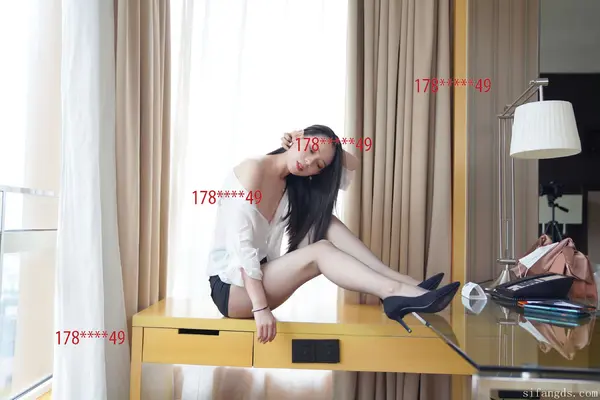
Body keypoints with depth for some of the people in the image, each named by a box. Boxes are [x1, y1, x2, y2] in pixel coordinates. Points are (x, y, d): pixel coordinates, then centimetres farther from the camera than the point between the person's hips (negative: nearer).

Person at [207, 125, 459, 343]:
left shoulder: (293, 186, 6)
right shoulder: (252, 170, -17)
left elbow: (351, 165, 11)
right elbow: (240, 245, -25)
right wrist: (260, 308, -29)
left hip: (261, 277, 7)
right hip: (231, 286, -7)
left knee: (328, 226, -10)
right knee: (320, 252, -25)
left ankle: (405, 284, -15)